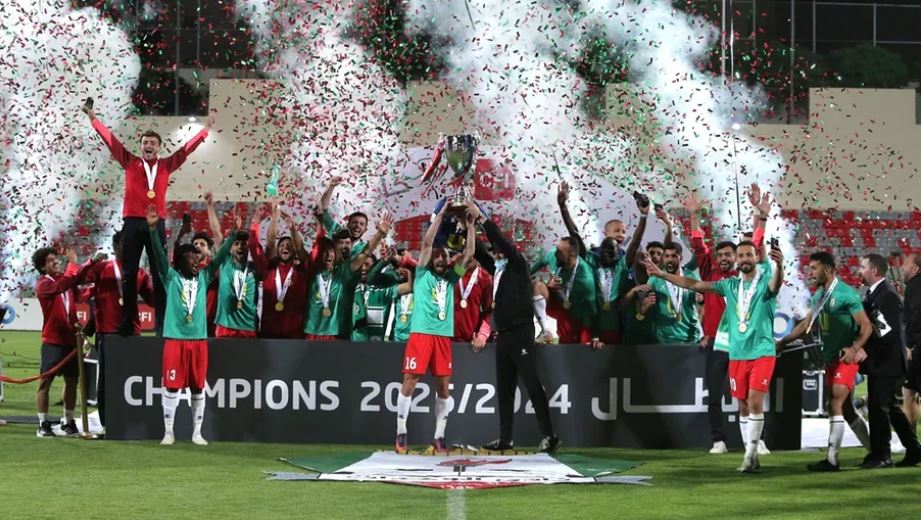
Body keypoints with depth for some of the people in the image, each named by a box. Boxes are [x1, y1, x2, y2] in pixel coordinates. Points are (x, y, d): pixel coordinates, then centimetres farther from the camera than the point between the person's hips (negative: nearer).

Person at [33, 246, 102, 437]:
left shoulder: (66, 277, 10)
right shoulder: (43, 284, -9)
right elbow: (62, 286, -26)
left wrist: (93, 261, -19)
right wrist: (72, 263, -23)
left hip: (71, 339, 6)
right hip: (52, 342, -6)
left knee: (72, 381, 12)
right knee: (45, 381, -5)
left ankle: (68, 422, 23)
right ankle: (43, 425, -2)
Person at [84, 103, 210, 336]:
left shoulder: (166, 165, 11)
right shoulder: (130, 162, 9)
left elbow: (186, 149, 13)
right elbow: (111, 140, 9)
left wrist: (205, 130, 11)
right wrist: (93, 119, 8)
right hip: (132, 223, 0)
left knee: (160, 273, -3)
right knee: (129, 273, 0)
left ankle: (162, 323, -4)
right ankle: (128, 323, 1)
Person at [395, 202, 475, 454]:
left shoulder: (450, 278, 17)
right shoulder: (423, 274, 8)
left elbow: (469, 252, 9)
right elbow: (427, 243, -2)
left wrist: (470, 223, 1)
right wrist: (441, 214, -5)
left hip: (443, 336, 4)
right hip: (420, 333, -4)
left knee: (443, 388, 3)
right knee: (409, 384, -5)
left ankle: (439, 437, 9)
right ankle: (400, 434, 1)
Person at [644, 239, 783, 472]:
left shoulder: (764, 283, -4)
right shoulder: (730, 285, 9)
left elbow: (776, 285, -28)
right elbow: (694, 285, 11)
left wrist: (779, 265, -51)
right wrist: (661, 274, 7)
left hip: (762, 352, -5)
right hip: (737, 354, 5)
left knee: (755, 402, -15)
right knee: (743, 405, 7)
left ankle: (750, 453, -9)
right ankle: (751, 456, 15)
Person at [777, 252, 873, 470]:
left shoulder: (846, 294, -14)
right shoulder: (818, 295, 11)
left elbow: (866, 327, -15)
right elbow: (807, 324, 20)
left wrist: (855, 348, -29)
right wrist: (782, 342, 15)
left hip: (846, 358, -9)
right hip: (830, 358, 9)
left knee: (835, 406, -13)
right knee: (847, 409, 12)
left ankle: (831, 459, -13)